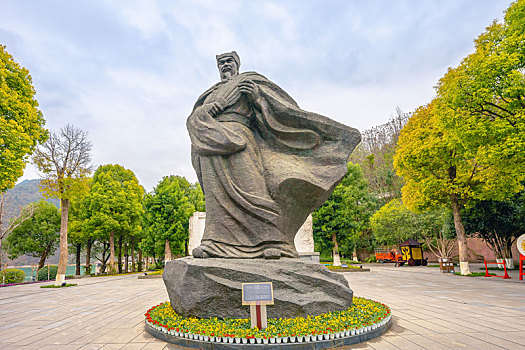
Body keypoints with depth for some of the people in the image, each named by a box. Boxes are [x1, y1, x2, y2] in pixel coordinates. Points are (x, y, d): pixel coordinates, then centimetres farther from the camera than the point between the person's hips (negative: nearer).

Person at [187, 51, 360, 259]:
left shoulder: (249, 80, 24)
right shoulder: (209, 94, 35)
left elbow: (278, 104, 12)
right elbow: (193, 119, 21)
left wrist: (256, 96, -7)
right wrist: (204, 111, 0)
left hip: (237, 135, -4)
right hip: (211, 142, 4)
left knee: (251, 187, -19)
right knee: (217, 193, -12)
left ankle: (273, 241, -24)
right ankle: (214, 243, -18)